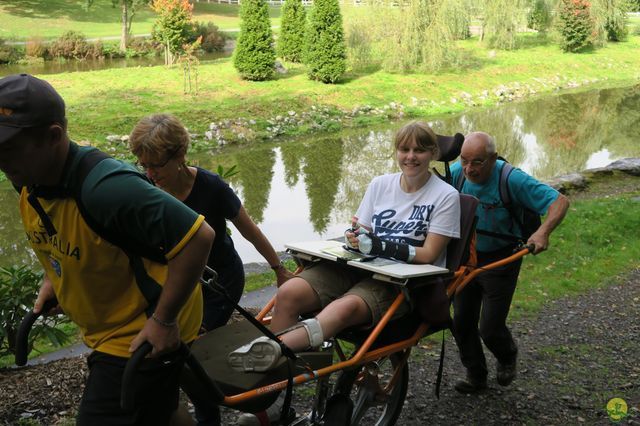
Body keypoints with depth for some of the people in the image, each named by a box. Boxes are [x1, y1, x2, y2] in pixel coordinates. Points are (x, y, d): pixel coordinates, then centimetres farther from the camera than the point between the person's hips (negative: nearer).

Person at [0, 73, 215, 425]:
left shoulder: (108, 189, -34)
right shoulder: (29, 182, -6)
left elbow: (199, 237, -34)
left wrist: (163, 320, -27)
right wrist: (53, 277, 6)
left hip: (145, 336, -8)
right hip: (103, 331, 9)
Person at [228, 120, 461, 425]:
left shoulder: (445, 196, 0)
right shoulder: (380, 185, 16)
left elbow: (428, 255, -7)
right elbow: (362, 235, 14)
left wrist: (382, 245, -21)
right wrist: (356, 239, -11)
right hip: (362, 267, 5)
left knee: (346, 307, -39)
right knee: (288, 293, -22)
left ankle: (272, 348, -61)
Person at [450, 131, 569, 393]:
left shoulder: (512, 179, -23)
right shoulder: (456, 173, -12)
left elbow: (560, 201, -20)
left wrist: (543, 232, -36)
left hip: (500, 260, -4)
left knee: (490, 328, -2)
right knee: (462, 321, 6)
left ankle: (507, 358, 34)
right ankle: (475, 376, 28)